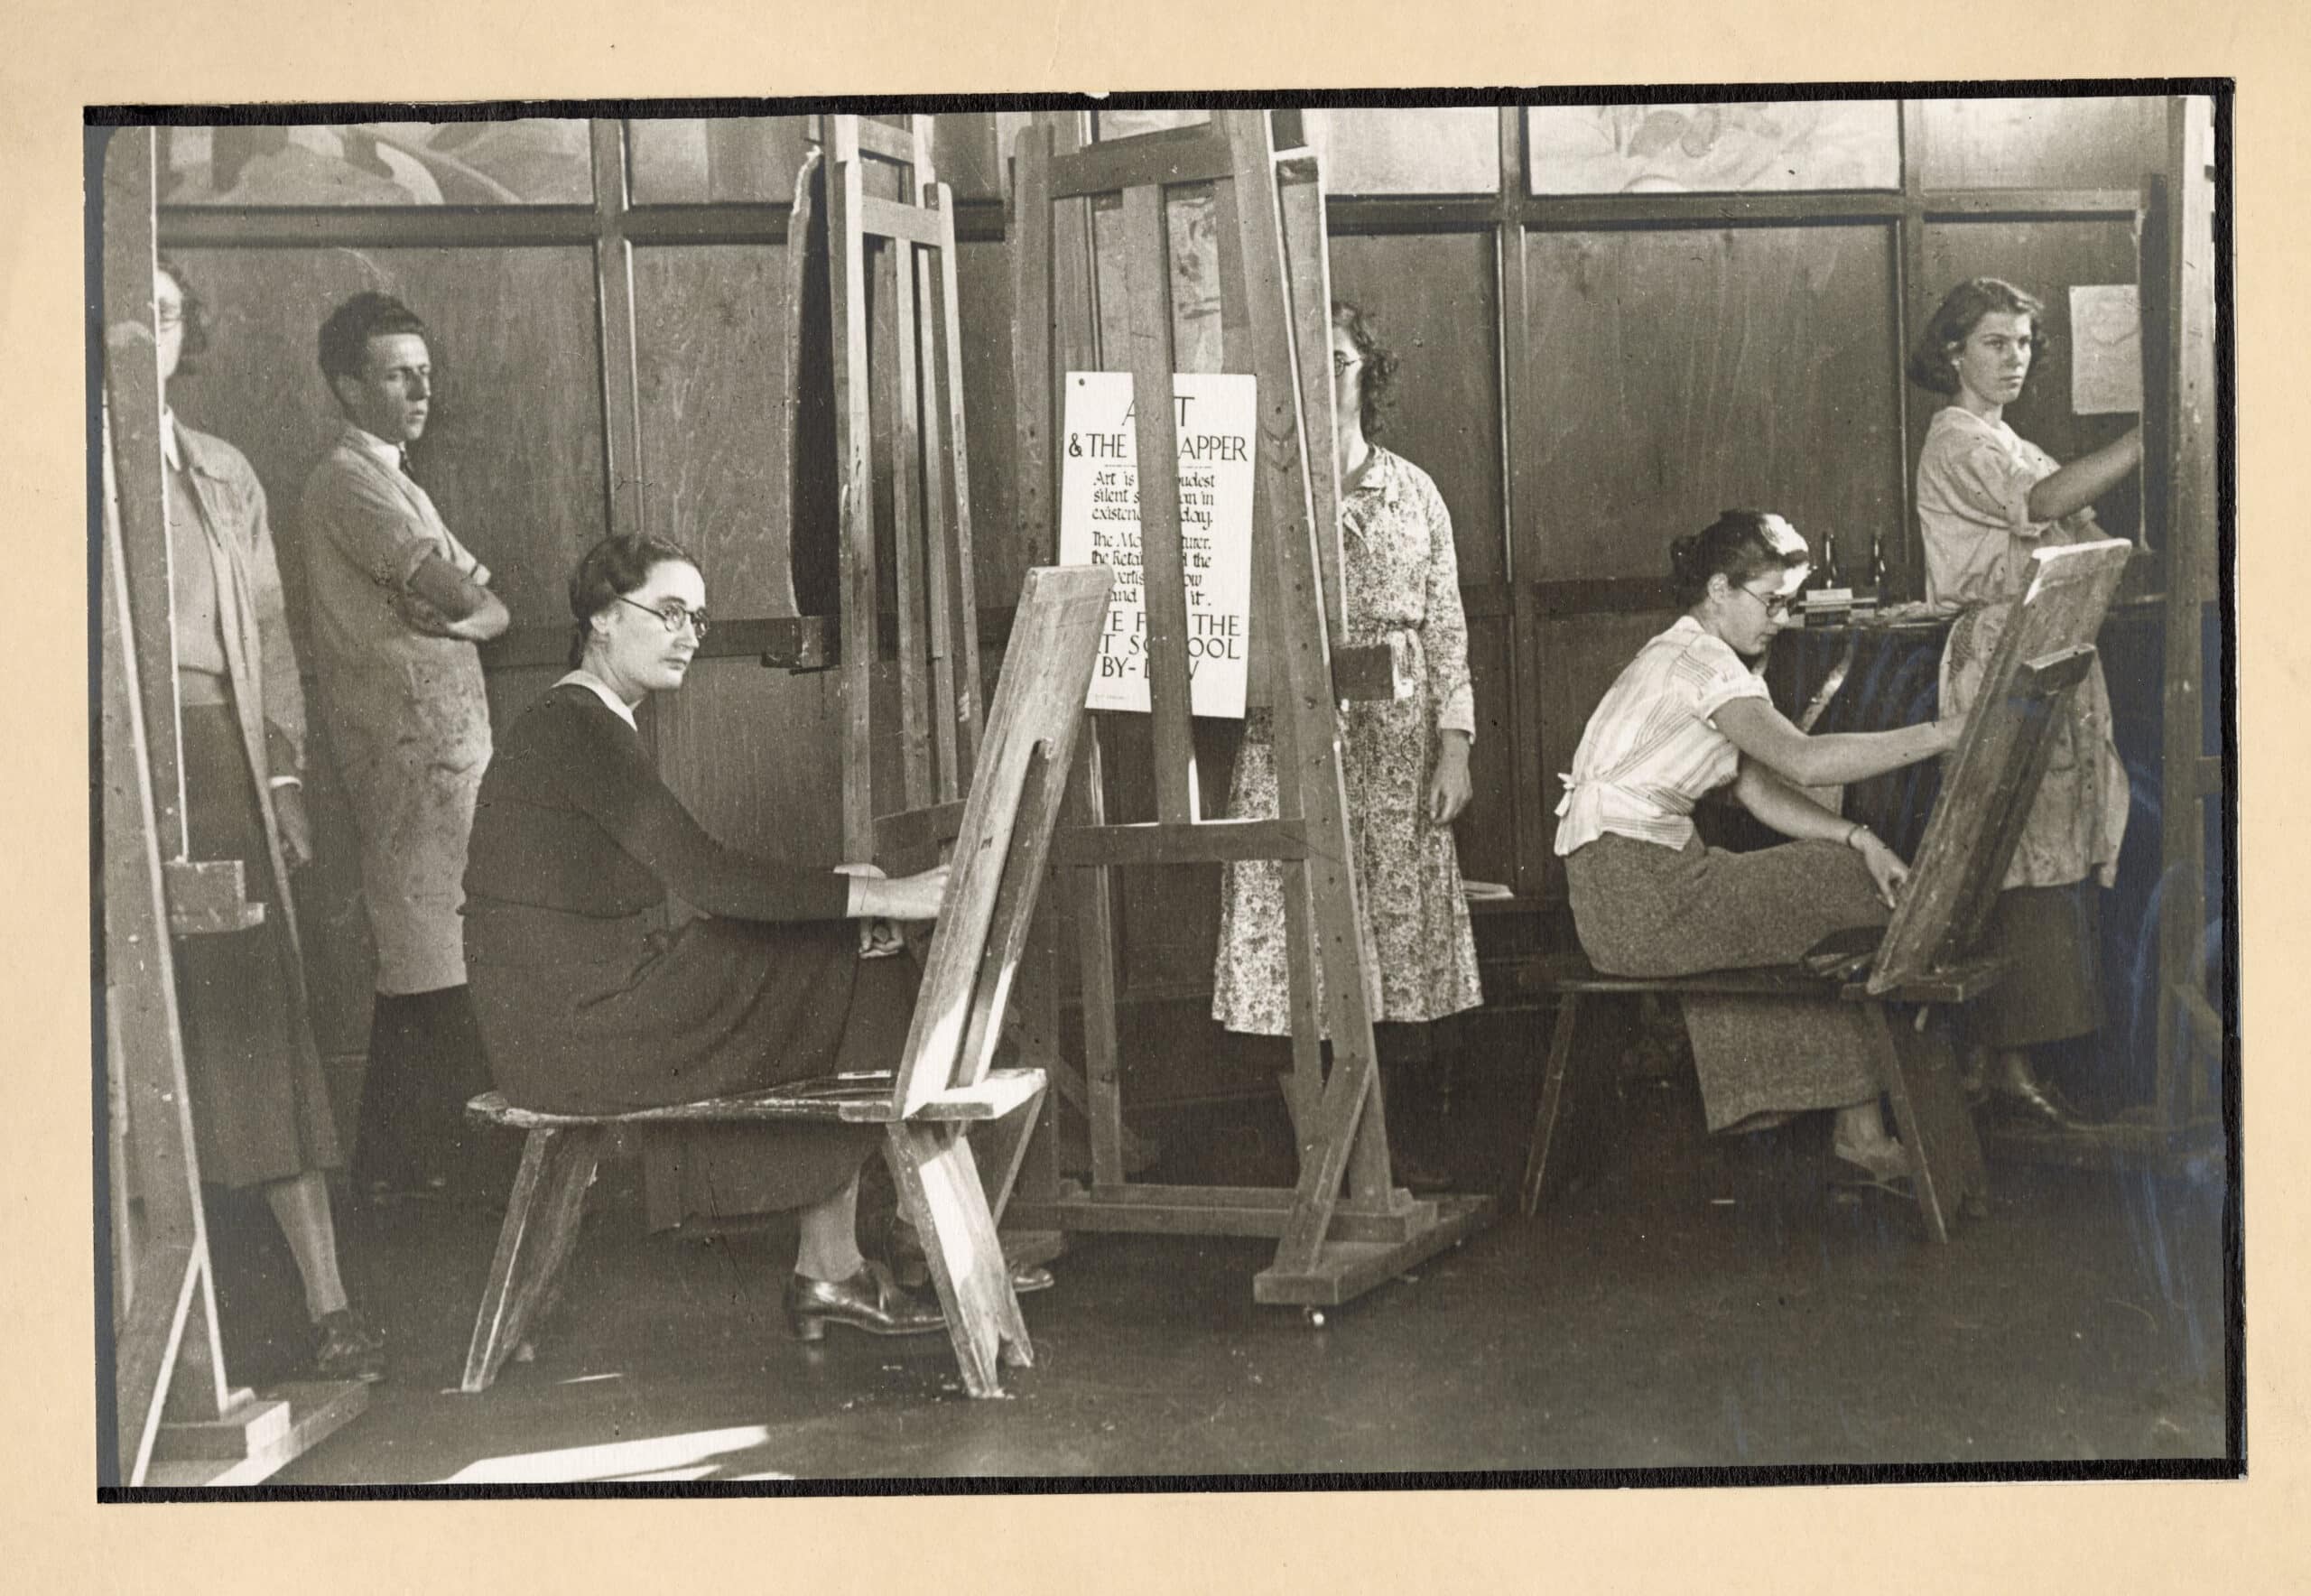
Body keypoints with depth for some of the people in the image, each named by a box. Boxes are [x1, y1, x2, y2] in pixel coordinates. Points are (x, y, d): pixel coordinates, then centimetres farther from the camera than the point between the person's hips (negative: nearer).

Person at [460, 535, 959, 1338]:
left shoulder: (584, 724, 17)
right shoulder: (577, 730, -16)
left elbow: (689, 879, 17)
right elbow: (703, 876, -23)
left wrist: (831, 889, 8)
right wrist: (879, 896, -22)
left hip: (587, 1008, 10)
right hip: (576, 1030, -10)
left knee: (837, 973, 6)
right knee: (862, 984, -4)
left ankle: (827, 1268, 3)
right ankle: (830, 1269, 6)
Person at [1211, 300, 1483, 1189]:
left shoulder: (1413, 492, 10)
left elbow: (1447, 629, 8)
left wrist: (1455, 748, 1)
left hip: (1399, 740, 2)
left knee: (1403, 922, 3)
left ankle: (1399, 1138, 13)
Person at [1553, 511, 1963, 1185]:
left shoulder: (1688, 657, 19)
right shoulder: (1698, 660, -13)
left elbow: (1760, 790, 13)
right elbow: (1801, 760, -27)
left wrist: (1856, 838, -1)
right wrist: (1941, 735, -24)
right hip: (1637, 895, -10)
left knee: (1851, 870, 11)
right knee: (1859, 889, -6)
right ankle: (1860, 1125, 4)